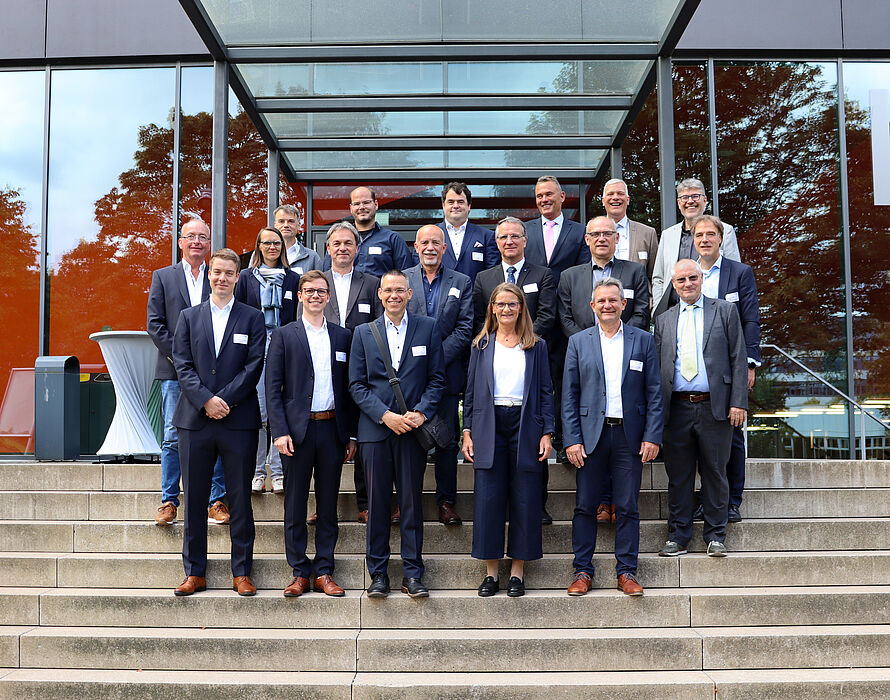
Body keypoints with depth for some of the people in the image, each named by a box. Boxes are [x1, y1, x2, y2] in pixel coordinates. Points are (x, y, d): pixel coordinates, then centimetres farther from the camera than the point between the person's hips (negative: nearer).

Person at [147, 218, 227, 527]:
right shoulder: (163, 277, 10)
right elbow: (154, 324, 3)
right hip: (175, 371, 0)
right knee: (173, 438, 1)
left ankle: (217, 502, 9)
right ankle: (168, 502, 10)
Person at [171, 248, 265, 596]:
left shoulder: (252, 318, 7)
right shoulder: (189, 317, 11)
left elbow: (253, 366, -3)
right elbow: (183, 365, 2)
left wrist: (224, 400, -13)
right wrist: (206, 400, -13)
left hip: (239, 420, -1)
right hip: (195, 420, 2)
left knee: (240, 499, 3)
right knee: (194, 499, 6)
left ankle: (242, 572, 13)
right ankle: (194, 573, 16)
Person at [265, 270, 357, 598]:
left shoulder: (342, 336, 11)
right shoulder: (283, 335, 4)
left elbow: (349, 388, 10)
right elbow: (273, 387, -1)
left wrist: (351, 435, 5)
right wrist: (280, 431, -11)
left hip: (332, 429, 2)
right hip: (297, 430, -2)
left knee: (328, 505, 7)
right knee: (295, 505, 4)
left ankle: (324, 572, 15)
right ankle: (300, 573, 14)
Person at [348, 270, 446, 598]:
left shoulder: (427, 328, 6)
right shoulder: (363, 332, 8)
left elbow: (437, 379, 5)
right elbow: (356, 384, 4)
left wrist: (421, 412, -10)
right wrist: (385, 415, -9)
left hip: (413, 428, -1)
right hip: (375, 429, 1)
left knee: (412, 502, 3)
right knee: (377, 503, 4)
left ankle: (412, 573, 12)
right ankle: (378, 573, 14)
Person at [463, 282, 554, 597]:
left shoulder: (536, 346, 9)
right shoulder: (481, 345, 11)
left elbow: (546, 392, 7)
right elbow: (471, 390, 10)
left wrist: (547, 433, -1)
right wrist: (467, 432, 3)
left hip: (525, 426, 0)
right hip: (489, 427, 1)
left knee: (525, 499, 1)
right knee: (488, 498, -1)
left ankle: (518, 571, 11)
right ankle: (491, 572, 9)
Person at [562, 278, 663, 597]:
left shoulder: (643, 341, 7)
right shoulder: (578, 342, 7)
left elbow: (655, 393, 5)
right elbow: (569, 395, 4)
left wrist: (653, 436, -4)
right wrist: (572, 439, -4)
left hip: (630, 436, 0)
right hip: (591, 435, 0)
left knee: (627, 508, 4)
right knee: (585, 507, 4)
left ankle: (627, 571, 14)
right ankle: (582, 570, 13)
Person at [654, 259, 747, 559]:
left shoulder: (725, 311, 6)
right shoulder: (664, 320, 13)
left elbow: (738, 359, 2)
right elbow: (657, 367, 11)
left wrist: (738, 402, -6)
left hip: (715, 407, -2)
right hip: (677, 408, 2)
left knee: (715, 473, 5)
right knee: (678, 475, 6)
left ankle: (715, 536, 16)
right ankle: (677, 536, 16)